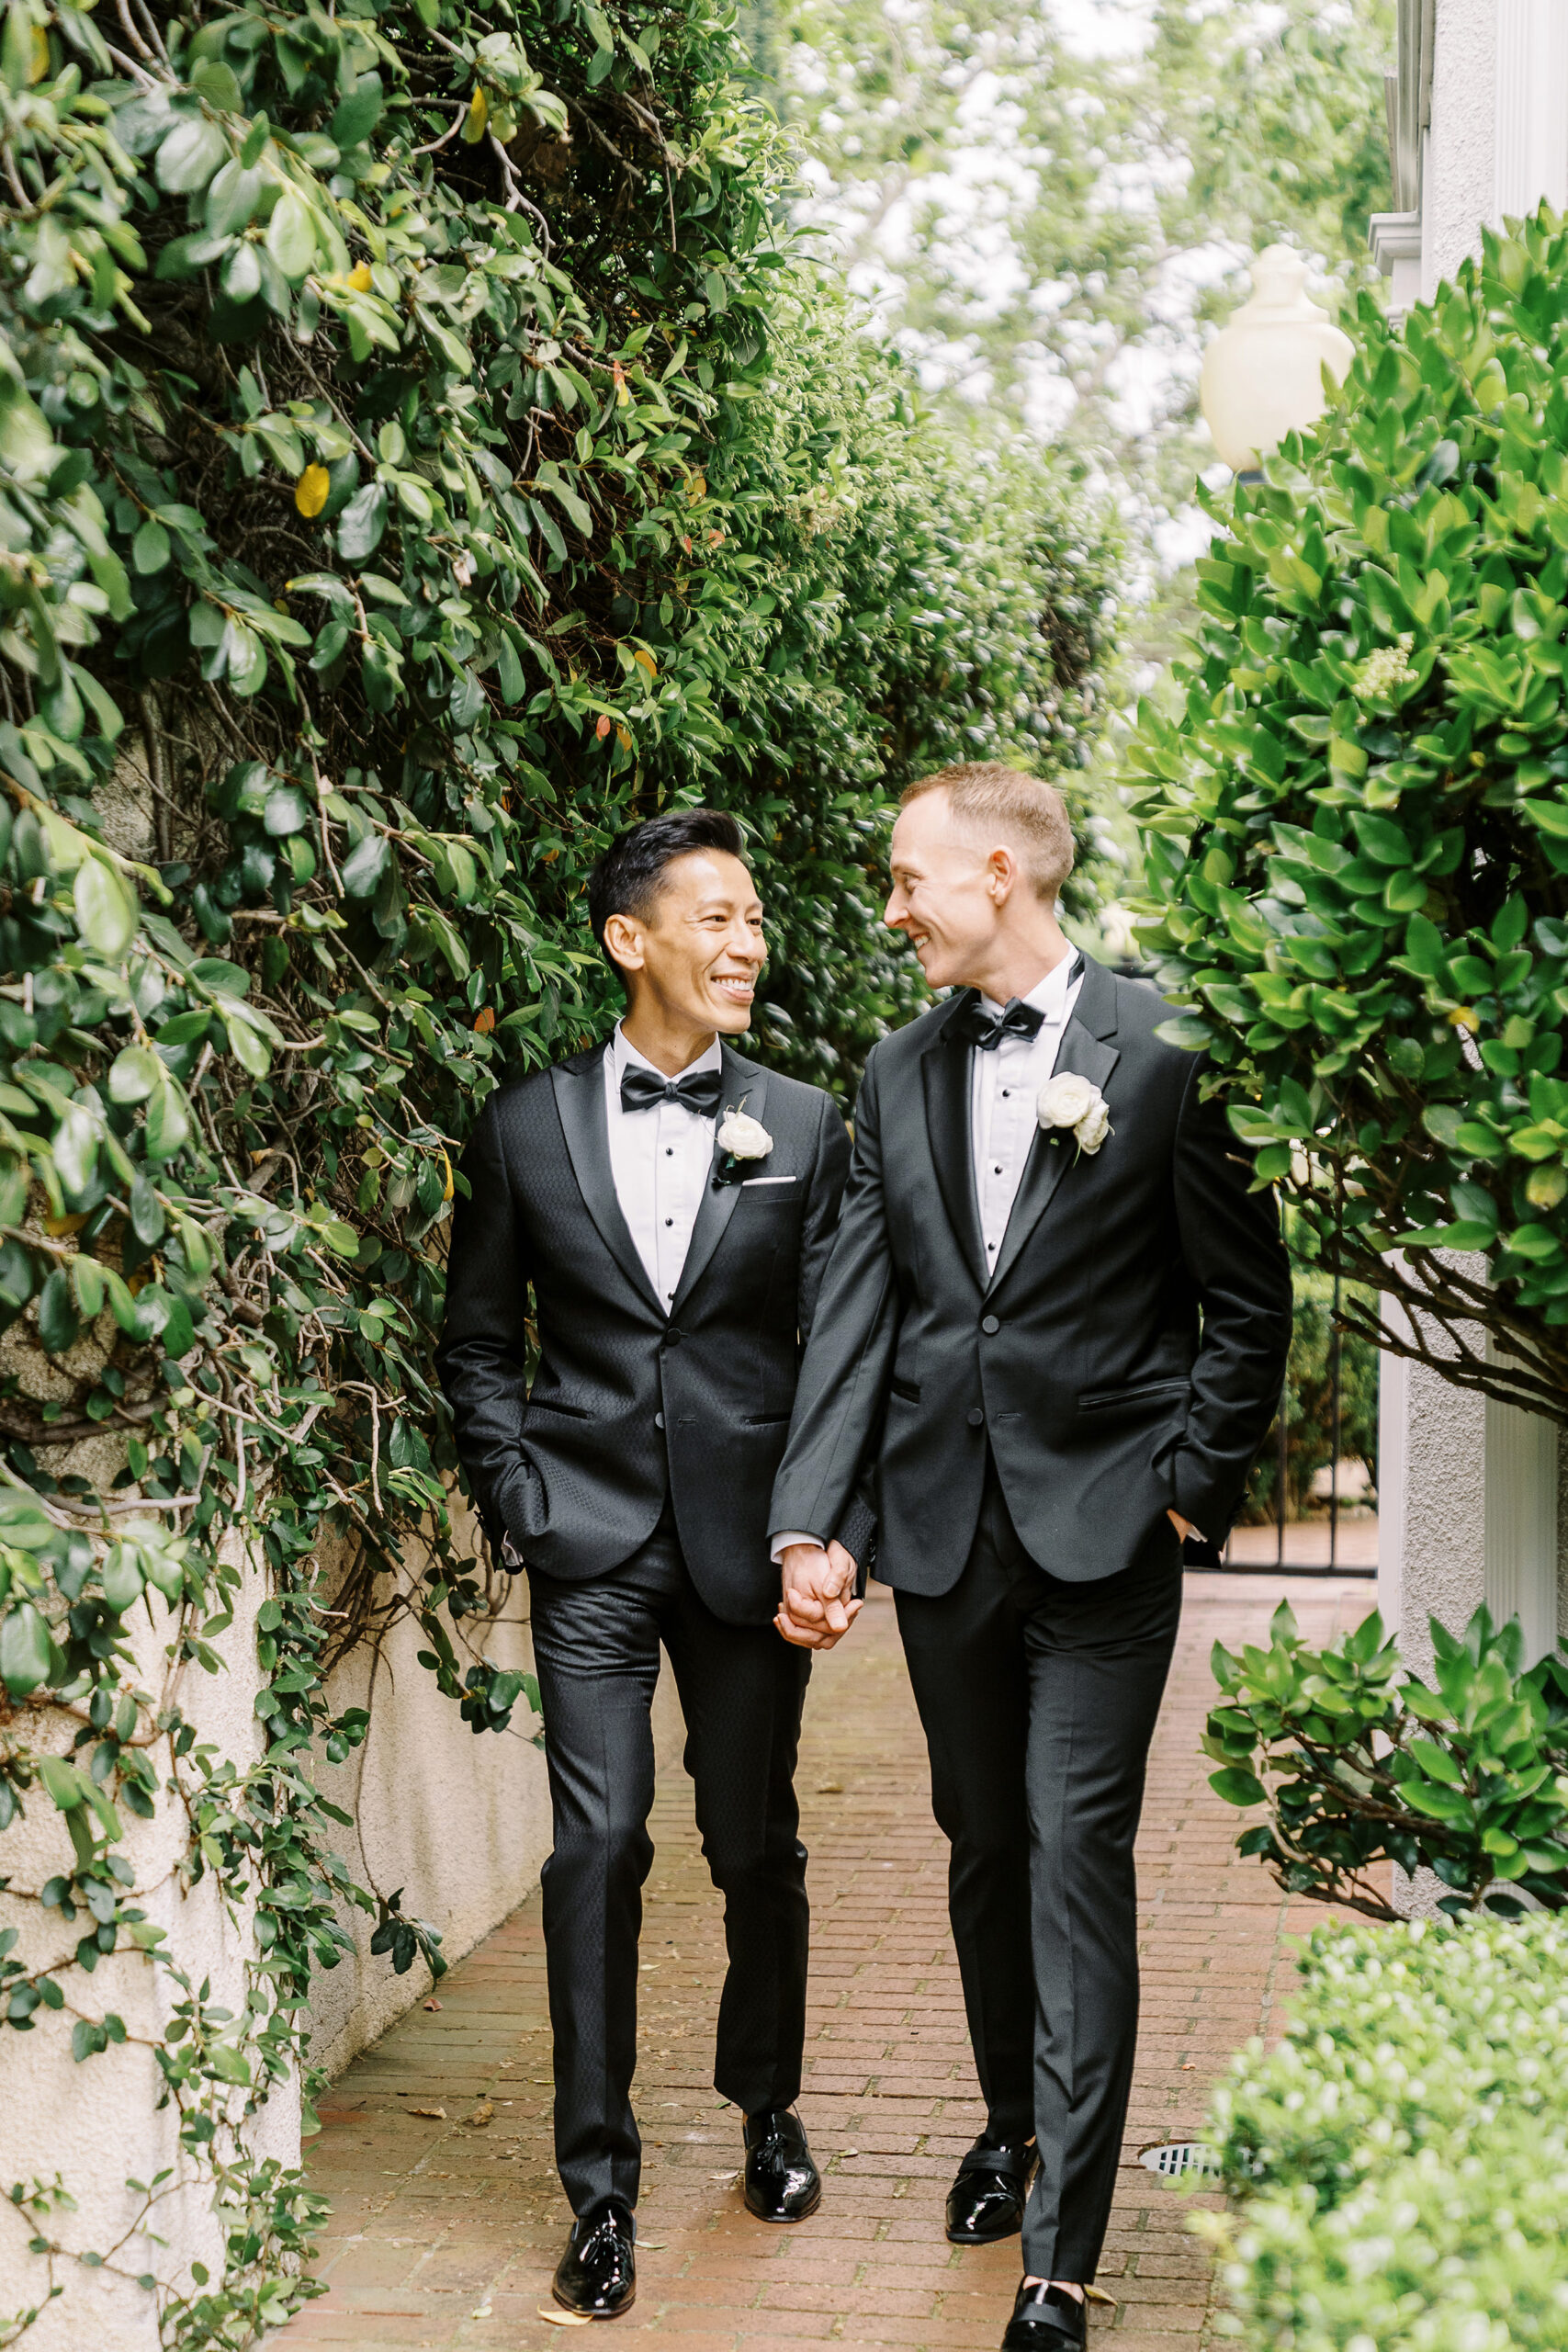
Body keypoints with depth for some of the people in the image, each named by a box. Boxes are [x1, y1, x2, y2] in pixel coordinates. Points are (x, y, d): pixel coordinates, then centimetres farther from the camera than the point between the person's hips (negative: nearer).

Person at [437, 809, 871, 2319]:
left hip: (746, 1541, 1)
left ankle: (767, 2112, 33)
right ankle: (600, 2192, 4)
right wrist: (518, 1499, -1)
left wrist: (837, 1531, -5)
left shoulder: (803, 1127, 5)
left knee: (757, 1846, 11)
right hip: (593, 1542, -1)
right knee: (598, 1844, -6)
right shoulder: (527, 1125, 4)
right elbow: (477, 1342, 10)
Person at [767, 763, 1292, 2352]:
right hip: (944, 1524, 5)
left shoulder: (1162, 1056, -7)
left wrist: (1189, 1488, -7)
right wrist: (806, 1523, -5)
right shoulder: (897, 1074, 7)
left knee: (1077, 1861, -6)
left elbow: (1248, 1302, -2)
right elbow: (855, 1308, 3)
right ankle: (1013, 2120, 38)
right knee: (985, 1848, 16)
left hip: (1101, 1532, -4)